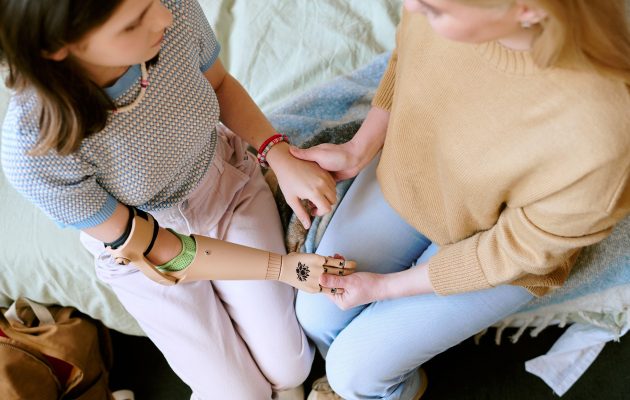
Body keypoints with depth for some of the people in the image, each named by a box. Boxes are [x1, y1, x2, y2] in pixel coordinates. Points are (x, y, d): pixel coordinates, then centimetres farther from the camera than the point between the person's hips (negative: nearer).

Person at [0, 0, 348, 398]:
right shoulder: (32, 147, -37)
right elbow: (155, 250, -23)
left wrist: (283, 156, -19)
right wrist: (286, 267, -21)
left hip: (230, 186, 3)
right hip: (143, 252, -2)